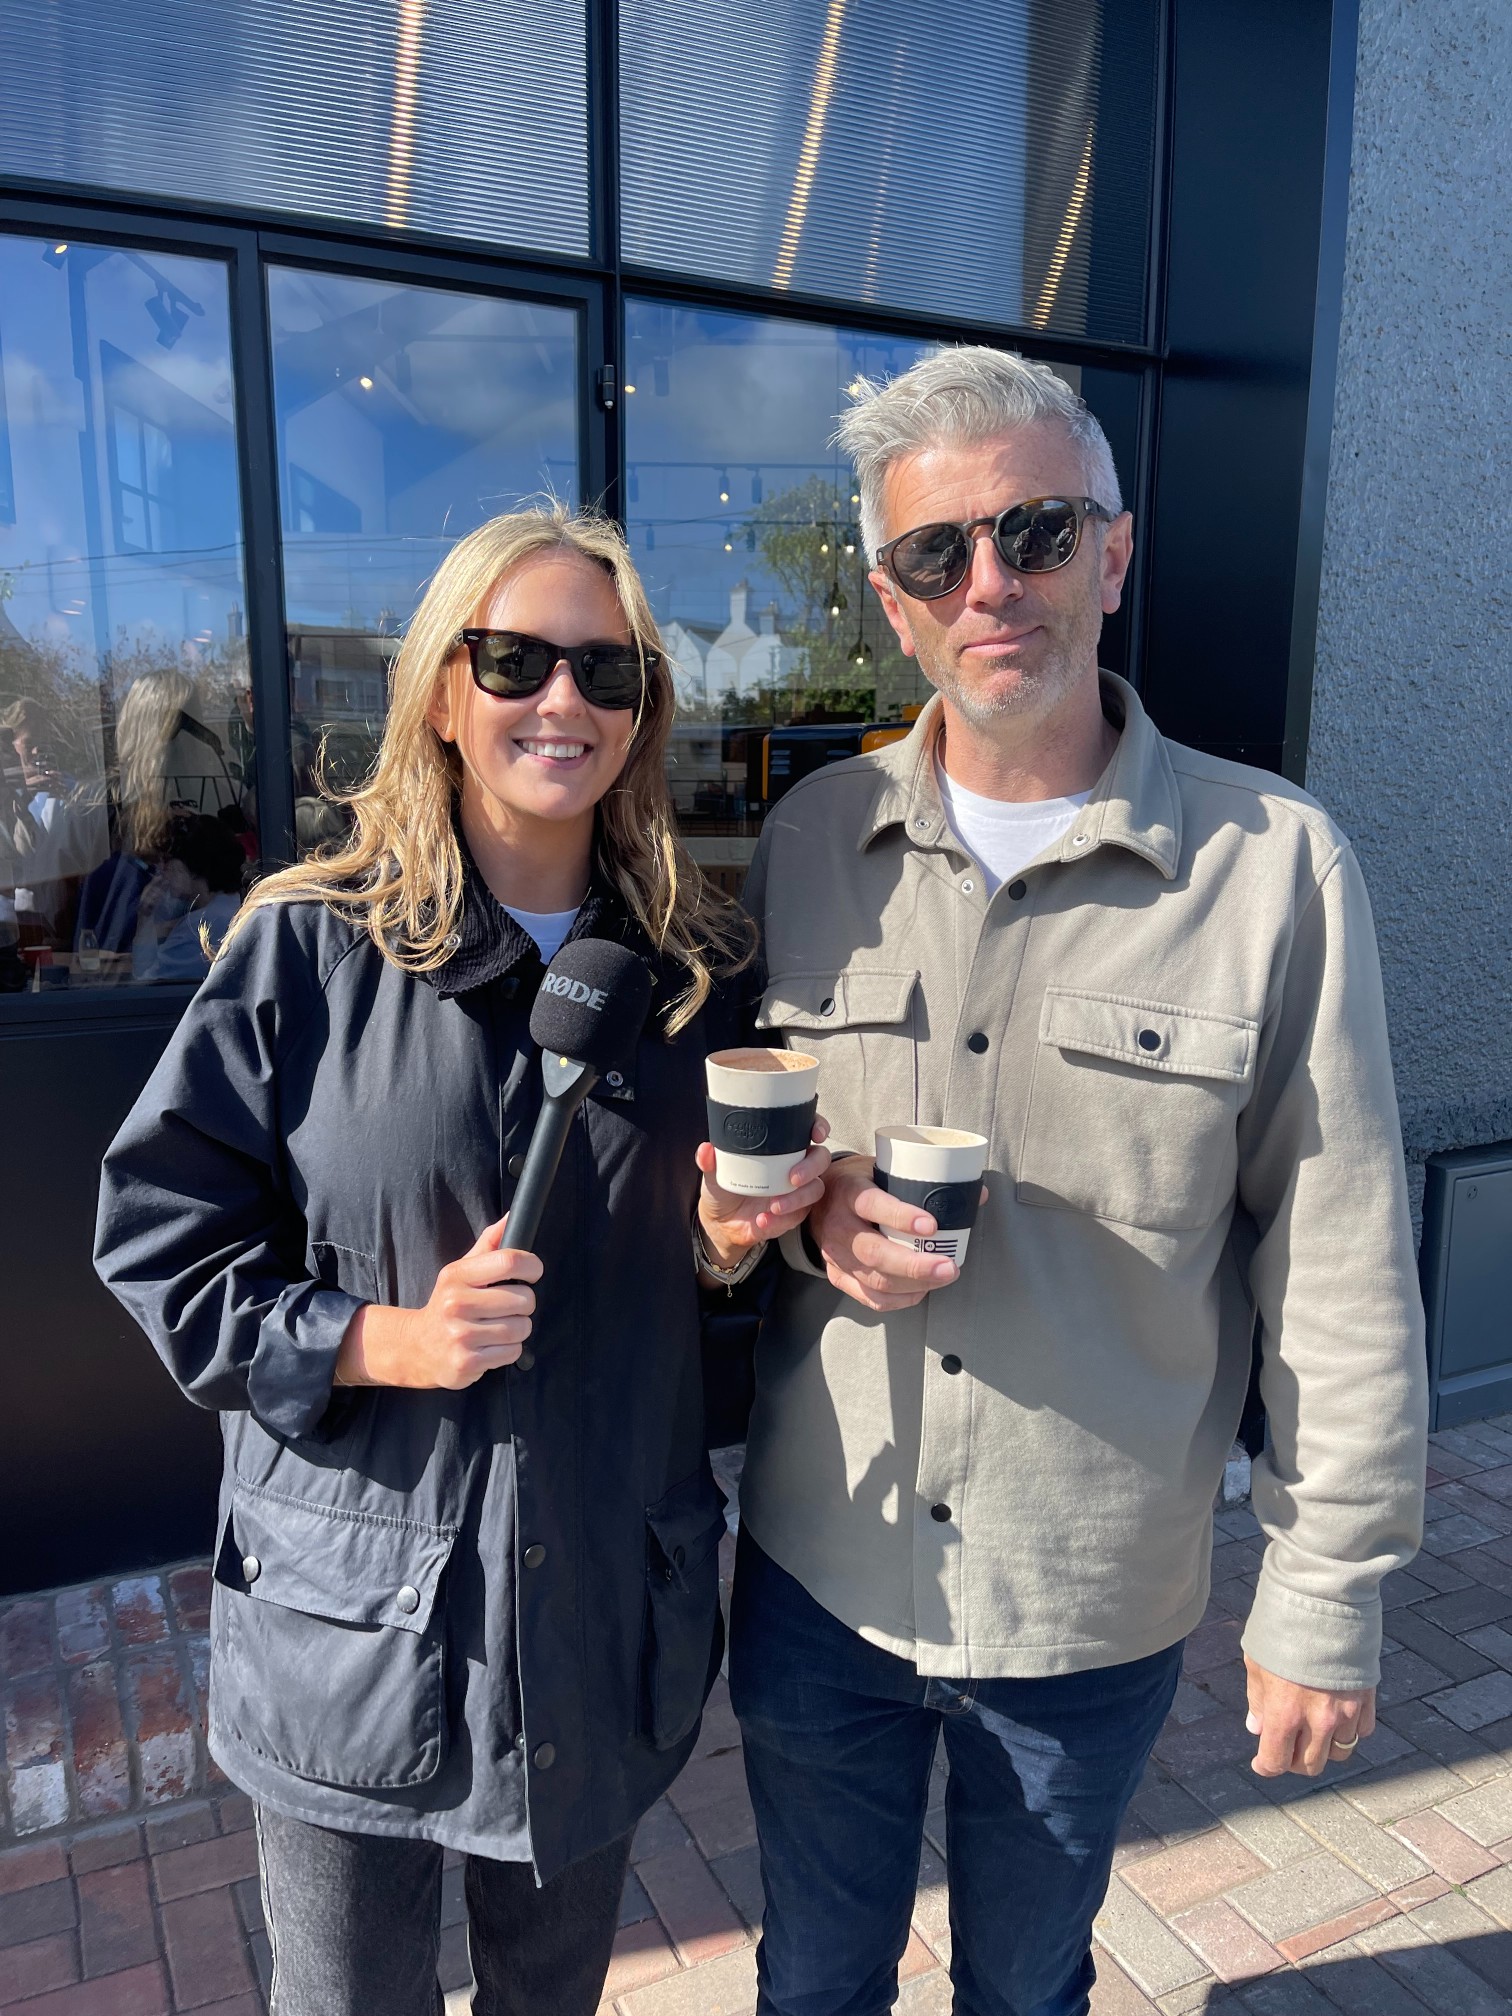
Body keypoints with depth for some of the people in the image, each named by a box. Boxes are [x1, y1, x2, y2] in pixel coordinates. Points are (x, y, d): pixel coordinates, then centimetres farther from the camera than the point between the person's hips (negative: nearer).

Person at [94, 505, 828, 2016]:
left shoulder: (696, 970, -1)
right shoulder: (307, 946, -12)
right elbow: (159, 1242, -7)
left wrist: (732, 1244, -12)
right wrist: (381, 1339, -20)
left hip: (605, 1608, 3)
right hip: (353, 1624, -2)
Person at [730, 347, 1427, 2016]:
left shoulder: (1275, 864, -14)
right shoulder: (806, 840, -5)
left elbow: (1342, 1283, -9)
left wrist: (1324, 1607, -4)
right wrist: (809, 1213, -15)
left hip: (1092, 1612, -2)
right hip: (816, 1575, 3)